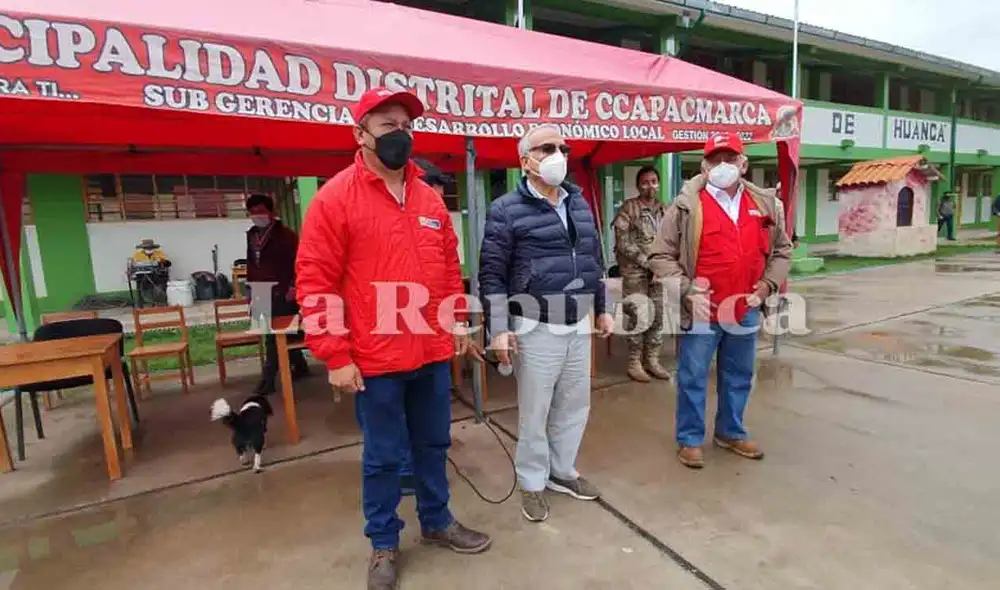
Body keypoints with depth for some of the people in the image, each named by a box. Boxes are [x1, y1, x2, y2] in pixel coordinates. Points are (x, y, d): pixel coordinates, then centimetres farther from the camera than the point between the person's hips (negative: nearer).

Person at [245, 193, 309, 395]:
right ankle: (300, 366, 28)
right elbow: (251, 263, 21)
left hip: (280, 292, -7)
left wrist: (293, 286, -20)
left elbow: (297, 261, -12)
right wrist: (250, 287, 18)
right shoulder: (251, 234, 15)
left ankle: (268, 379, -1)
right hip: (261, 292, 7)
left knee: (274, 335, -6)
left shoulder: (285, 233, -7)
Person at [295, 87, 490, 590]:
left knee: (433, 444, 20)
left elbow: (450, 268, 17)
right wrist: (336, 357, -13)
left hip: (433, 353, 5)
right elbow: (315, 283, -11)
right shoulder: (335, 197, -9)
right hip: (376, 359, -5)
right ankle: (383, 544, 35)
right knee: (382, 455, 12)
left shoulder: (430, 198, 9)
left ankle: (437, 523, 42)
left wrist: (457, 323, 14)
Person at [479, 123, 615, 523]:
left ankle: (562, 472, 36)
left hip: (579, 326, 6)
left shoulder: (580, 204, 12)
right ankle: (532, 483, 27)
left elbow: (594, 261, 19)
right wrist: (499, 329, -15)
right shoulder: (507, 210, -8)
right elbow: (491, 275, -10)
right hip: (536, 329, -6)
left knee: (575, 405, 16)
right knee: (535, 411, 6)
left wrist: (602, 310, 19)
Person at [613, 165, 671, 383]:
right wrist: (646, 262, -14)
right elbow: (622, 243, -11)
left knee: (657, 316, 7)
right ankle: (634, 363, 9)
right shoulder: (628, 208, -6)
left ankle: (652, 360, 20)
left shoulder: (663, 209, 11)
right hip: (635, 270, -5)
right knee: (639, 317, -4)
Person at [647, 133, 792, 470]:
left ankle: (731, 433, 38)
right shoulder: (687, 205, -9)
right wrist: (687, 290, -15)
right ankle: (690, 439, 23)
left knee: (739, 377, 18)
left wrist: (767, 285, 2)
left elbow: (782, 250, 16)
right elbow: (661, 256, -8)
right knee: (693, 378, 6)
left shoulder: (764, 204, 6)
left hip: (745, 311, 5)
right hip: (701, 311, -4)